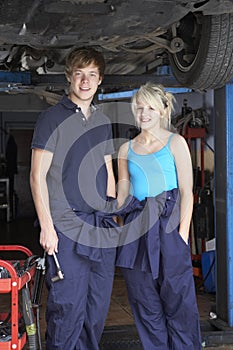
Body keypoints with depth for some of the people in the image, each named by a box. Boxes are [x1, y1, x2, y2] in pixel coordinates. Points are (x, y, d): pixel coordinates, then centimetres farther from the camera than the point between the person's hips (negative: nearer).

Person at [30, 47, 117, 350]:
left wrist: (114, 215, 15)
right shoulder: (52, 118, -3)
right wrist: (47, 226, -12)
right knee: (68, 307, -4)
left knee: (99, 306, 10)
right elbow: (37, 177, -6)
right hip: (67, 227, -6)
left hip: (102, 226, 6)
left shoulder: (103, 121, 15)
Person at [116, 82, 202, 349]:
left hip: (168, 223, -4)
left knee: (177, 297, -1)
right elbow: (123, 191, 16)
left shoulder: (175, 142, 2)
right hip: (136, 227, 4)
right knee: (145, 302, 8)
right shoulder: (126, 149, 13)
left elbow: (186, 190, -2)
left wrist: (183, 231, -10)